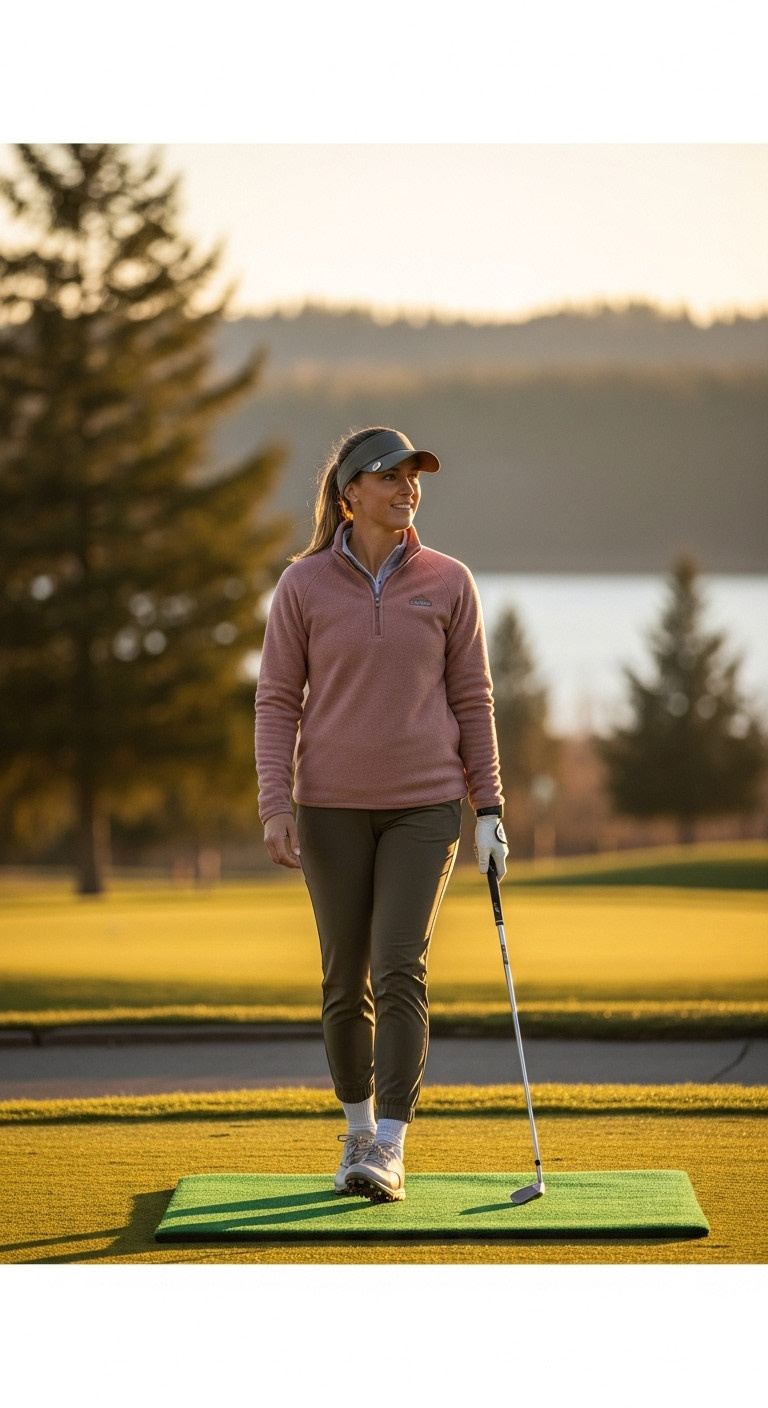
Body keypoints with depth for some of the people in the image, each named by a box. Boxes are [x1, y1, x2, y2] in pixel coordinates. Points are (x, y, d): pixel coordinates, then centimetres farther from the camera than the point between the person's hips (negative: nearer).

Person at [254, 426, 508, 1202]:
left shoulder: (448, 583, 1)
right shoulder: (304, 584, -1)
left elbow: (472, 700, 4)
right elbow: (277, 700, 1)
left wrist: (489, 810, 0)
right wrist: (274, 806, -9)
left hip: (424, 805, 0)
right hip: (332, 808, 1)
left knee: (400, 971, -11)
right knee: (346, 978, 5)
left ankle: (389, 1151, -12)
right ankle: (357, 1130, 24)